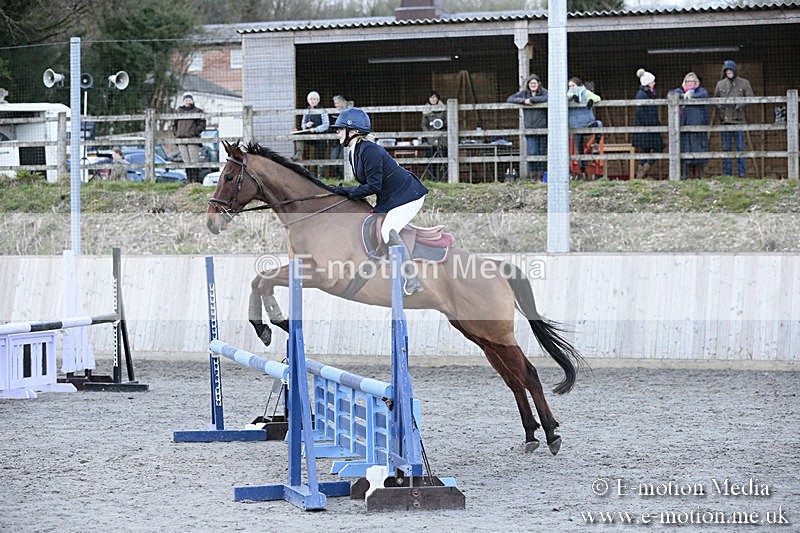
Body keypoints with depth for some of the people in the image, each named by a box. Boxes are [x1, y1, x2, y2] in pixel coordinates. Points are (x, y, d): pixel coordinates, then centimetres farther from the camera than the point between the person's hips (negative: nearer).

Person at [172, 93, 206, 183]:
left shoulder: (197, 111, 4)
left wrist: (195, 132, -13)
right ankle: (190, 181, 8)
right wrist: (175, 133, 9)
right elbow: (174, 124, 25)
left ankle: (196, 181, -9)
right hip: (181, 139, 5)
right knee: (186, 162, 5)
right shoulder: (179, 111, 18)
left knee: (194, 161, -9)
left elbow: (202, 125, -2)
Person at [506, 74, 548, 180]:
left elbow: (547, 98, -20)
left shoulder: (543, 92, 2)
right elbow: (510, 99, 0)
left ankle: (540, 177, 9)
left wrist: (532, 99, -18)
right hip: (530, 127, 0)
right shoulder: (523, 93, 8)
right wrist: (523, 101, -14)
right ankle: (533, 177, -1)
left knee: (542, 153, 2)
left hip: (542, 127, 0)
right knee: (532, 153, -9)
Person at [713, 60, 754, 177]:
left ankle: (742, 172, -2)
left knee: (740, 146, -4)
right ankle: (727, 173, 5)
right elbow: (715, 98, 20)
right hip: (725, 119, 2)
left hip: (738, 118, -2)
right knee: (726, 148, 3)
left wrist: (741, 104, -14)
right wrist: (718, 107, -1)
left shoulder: (744, 83, 5)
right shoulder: (720, 84, 12)